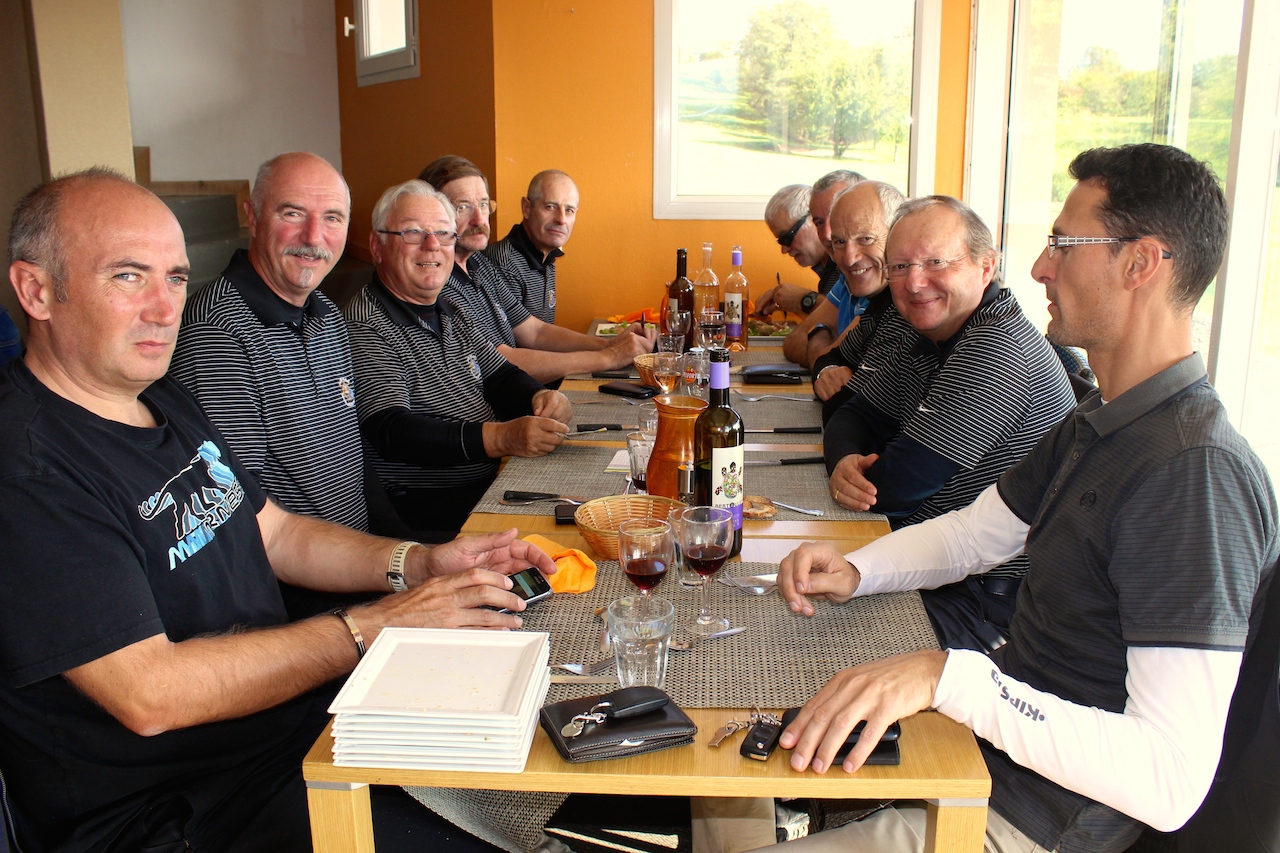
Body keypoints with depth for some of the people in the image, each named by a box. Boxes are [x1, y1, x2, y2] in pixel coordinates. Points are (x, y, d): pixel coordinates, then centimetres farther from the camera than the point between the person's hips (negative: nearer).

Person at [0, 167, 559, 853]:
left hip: (310, 718, 8)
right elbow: (150, 694, -26)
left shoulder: (165, 402, 10)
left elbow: (275, 534, 16)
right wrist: (383, 624, -23)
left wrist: (418, 564, -1)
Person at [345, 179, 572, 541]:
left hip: (494, 481, 9)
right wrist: (503, 437, -34)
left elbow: (499, 374, 22)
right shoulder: (365, 325, -13)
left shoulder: (450, 313, 17)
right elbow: (390, 432, -23)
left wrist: (540, 397, -3)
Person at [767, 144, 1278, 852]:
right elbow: (975, 531, 16)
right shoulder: (1095, 425, 6)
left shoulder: (1198, 473, -26)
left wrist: (948, 675, -38)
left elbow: (1173, 780, -31)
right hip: (993, 741, 9)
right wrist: (853, 572, -3)